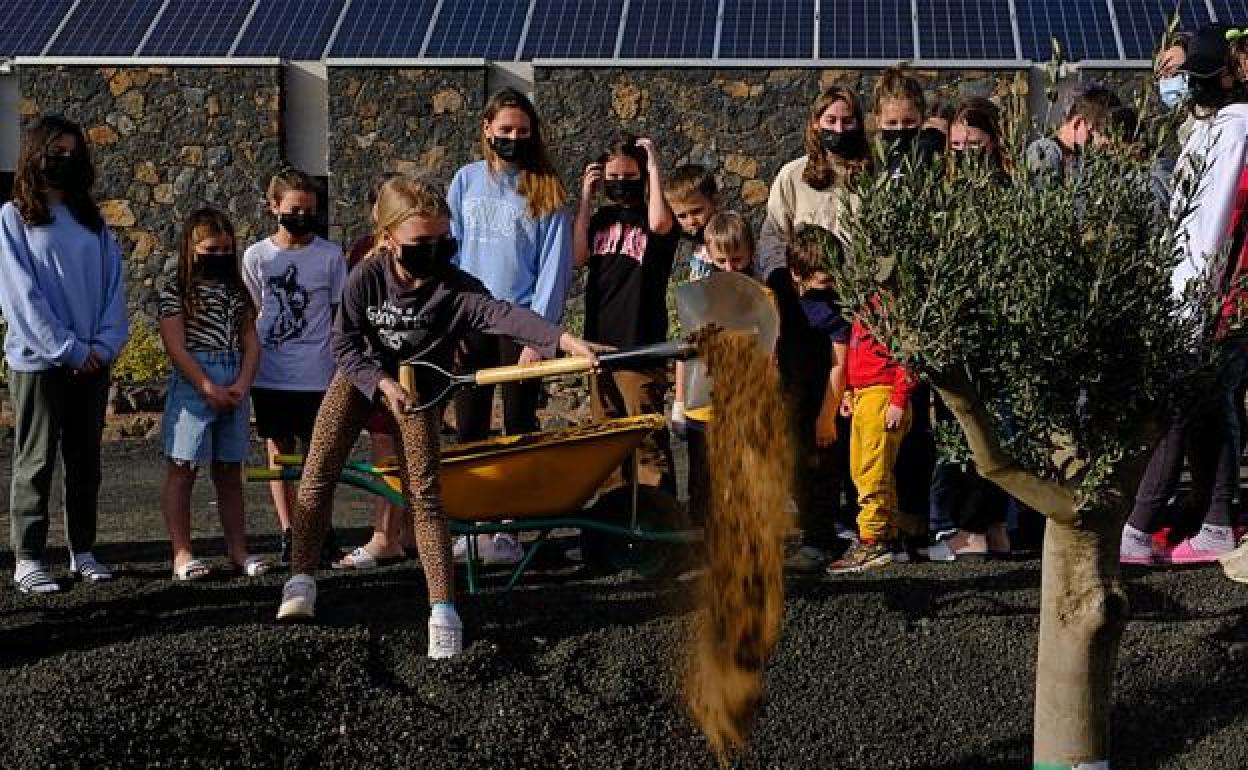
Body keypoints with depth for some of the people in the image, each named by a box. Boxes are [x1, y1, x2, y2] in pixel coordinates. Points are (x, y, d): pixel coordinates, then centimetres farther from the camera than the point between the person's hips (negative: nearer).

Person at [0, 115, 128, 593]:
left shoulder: (92, 219, 12)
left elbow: (112, 284, 8)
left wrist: (105, 344, -7)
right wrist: (69, 349, -14)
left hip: (92, 362, 5)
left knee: (85, 462, 9)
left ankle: (83, 551, 17)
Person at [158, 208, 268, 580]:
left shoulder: (236, 292, 14)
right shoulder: (176, 292, -3)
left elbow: (251, 343, 10)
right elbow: (176, 347, -11)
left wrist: (241, 386, -6)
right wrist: (210, 389, -14)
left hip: (234, 386, 6)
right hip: (193, 384, -6)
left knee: (230, 473, 11)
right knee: (182, 470, -2)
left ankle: (238, 550, 15)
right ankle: (182, 554, 0)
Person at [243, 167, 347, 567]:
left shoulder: (330, 255, 0)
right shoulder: (256, 256, 3)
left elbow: (339, 314, 6)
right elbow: (249, 315, 9)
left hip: (316, 374, -1)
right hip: (269, 375, 1)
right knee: (278, 451, 7)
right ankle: (288, 533, 14)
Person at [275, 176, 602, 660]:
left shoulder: (454, 288, -24)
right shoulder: (367, 278, -19)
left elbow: (502, 314, -39)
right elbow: (344, 343, -15)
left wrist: (562, 338, -55)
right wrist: (383, 382, -29)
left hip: (418, 387, -2)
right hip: (362, 375, 2)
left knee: (424, 494, -10)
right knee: (318, 473, -8)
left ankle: (443, 611, -12)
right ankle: (301, 580, 6)